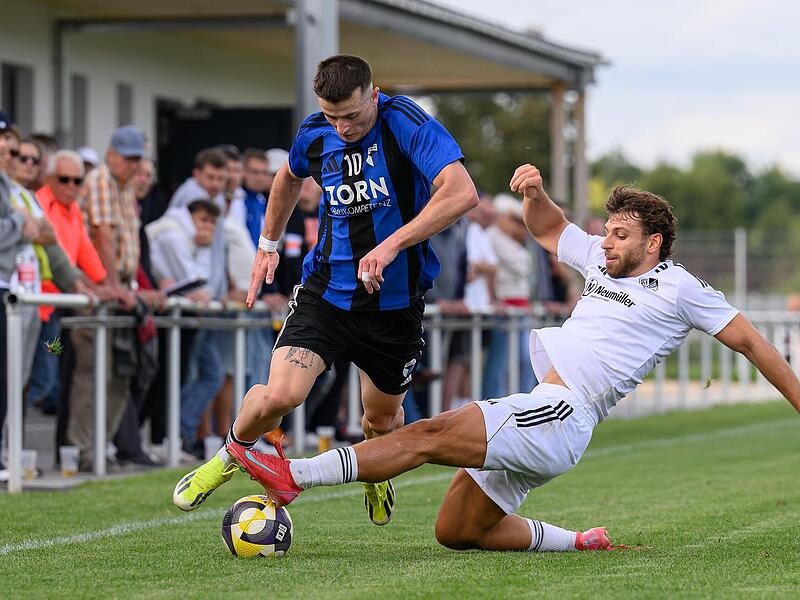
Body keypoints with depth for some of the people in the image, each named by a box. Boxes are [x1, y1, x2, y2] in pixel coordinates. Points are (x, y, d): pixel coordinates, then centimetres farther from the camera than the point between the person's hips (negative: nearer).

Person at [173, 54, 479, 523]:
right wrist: (269, 243, 26)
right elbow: (290, 177, 22)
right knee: (280, 396, -20)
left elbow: (462, 193, -32)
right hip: (327, 289, 2)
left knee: (383, 420, 15)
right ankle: (234, 455, 13)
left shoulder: (406, 123, -20)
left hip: (396, 303, -1)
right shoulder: (315, 135, -4)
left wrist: (392, 244, -36)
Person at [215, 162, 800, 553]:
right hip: (539, 410, 9)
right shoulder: (602, 261, 23)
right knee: (455, 531, 7)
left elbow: (749, 340, 8)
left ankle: (295, 474, -30)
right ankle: (580, 543, 15)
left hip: (560, 416, -9)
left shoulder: (680, 288, 3)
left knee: (428, 435, -22)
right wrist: (534, 192, 12)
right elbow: (548, 228, 35)